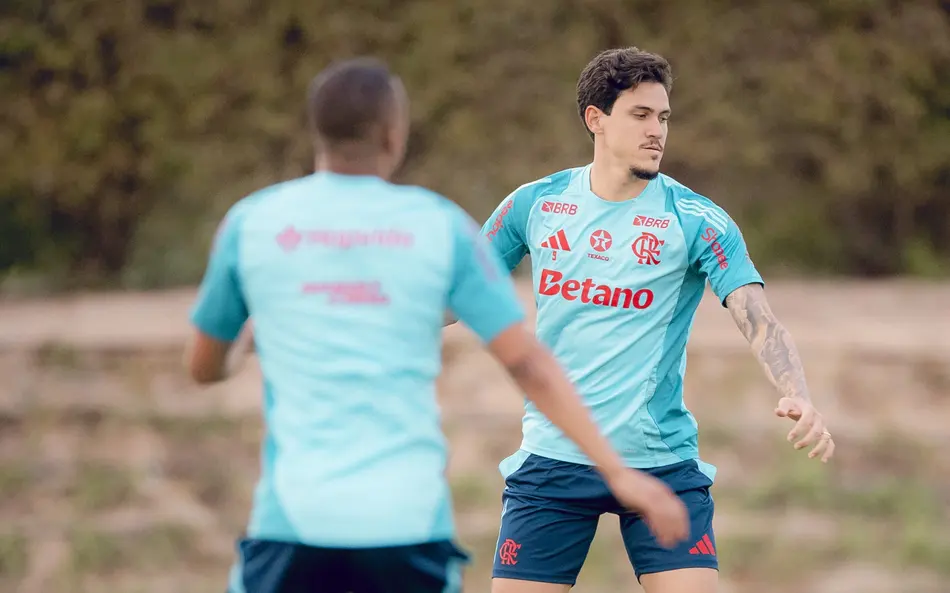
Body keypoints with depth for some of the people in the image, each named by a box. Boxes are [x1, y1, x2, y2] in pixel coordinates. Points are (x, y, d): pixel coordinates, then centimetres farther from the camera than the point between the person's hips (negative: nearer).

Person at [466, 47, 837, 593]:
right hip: (552, 460, 2)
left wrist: (799, 398, -32)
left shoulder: (698, 220, -5)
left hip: (663, 463, -2)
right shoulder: (535, 205, 2)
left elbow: (759, 322, -15)